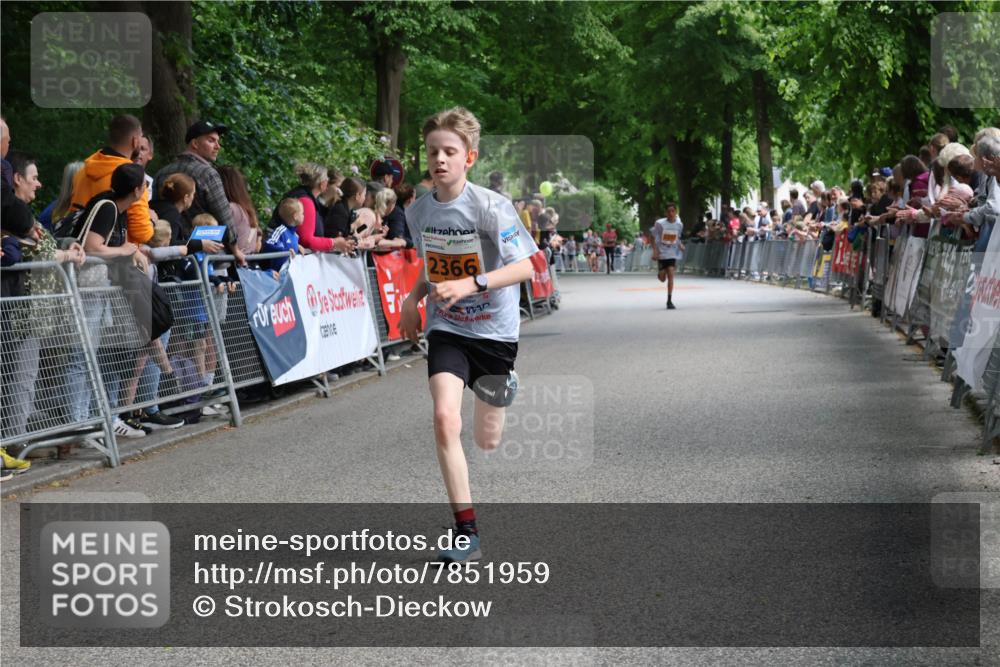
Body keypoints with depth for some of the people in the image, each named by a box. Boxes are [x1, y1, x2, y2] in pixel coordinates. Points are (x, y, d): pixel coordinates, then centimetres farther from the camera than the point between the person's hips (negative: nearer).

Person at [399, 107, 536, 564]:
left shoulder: (491, 207, -17)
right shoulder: (419, 212, -1)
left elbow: (524, 267, -22)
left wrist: (470, 285, -32)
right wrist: (415, 298, 7)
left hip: (494, 330, -3)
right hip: (446, 329, 3)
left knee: (487, 441, 7)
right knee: (445, 418, -22)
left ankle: (502, 391, 47)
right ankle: (466, 532, -16)